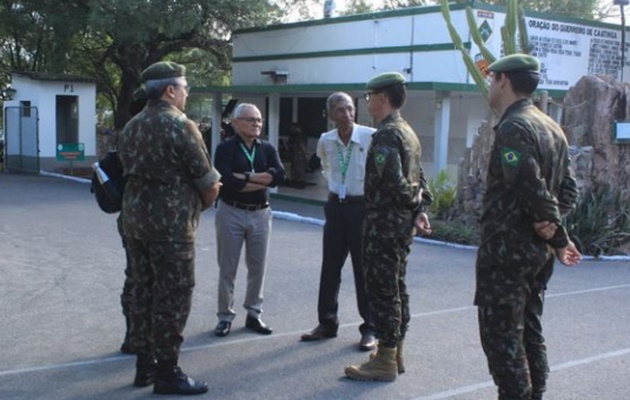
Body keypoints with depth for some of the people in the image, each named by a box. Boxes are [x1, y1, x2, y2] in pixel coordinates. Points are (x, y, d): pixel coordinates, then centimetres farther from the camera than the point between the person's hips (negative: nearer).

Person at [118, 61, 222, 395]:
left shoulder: (131, 127, 11)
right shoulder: (180, 125, -13)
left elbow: (132, 171, 13)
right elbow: (208, 183, -12)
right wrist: (204, 202, 11)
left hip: (135, 217, 8)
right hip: (171, 222, -8)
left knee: (143, 290, 14)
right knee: (172, 296, -1)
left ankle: (144, 364, 22)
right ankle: (167, 373, 6)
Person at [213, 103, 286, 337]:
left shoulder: (267, 149, 7)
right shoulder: (225, 148, -6)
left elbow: (279, 175, -11)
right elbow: (227, 181, -21)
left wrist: (245, 177, -16)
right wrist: (263, 180, -13)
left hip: (260, 214, 4)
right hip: (231, 213, -4)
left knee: (258, 267, 10)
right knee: (227, 268, 5)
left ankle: (253, 313, 23)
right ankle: (225, 316, 15)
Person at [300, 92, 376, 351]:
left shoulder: (371, 137, -15)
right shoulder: (326, 141, 1)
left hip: (363, 206, -5)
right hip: (336, 206, 5)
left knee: (364, 270, 1)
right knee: (330, 267, 10)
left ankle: (369, 329, 13)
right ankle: (327, 323, 23)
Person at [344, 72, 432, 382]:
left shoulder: (386, 135, -17)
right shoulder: (408, 132, 15)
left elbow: (394, 182, -26)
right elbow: (419, 178, 16)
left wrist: (413, 202, -10)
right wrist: (419, 210, 8)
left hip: (385, 224, -10)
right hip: (402, 225, 10)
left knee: (382, 290, -4)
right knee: (396, 289, 15)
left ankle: (385, 362, 3)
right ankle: (395, 353, 25)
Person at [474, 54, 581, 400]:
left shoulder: (512, 128, -16)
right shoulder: (551, 127, 13)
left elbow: (532, 188, -22)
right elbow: (568, 186, 11)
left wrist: (560, 238, -11)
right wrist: (553, 223, -5)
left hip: (505, 250, -9)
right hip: (537, 251, 9)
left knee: (501, 338, -2)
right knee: (529, 333, 17)